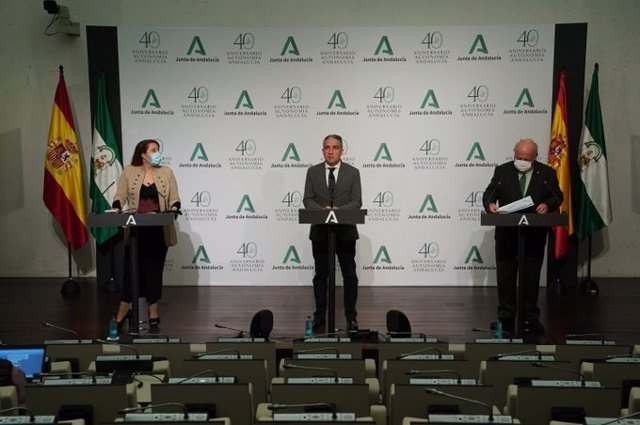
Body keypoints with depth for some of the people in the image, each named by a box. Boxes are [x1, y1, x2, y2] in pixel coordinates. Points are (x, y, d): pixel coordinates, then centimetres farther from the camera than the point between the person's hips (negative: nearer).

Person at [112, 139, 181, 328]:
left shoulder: (166, 172, 7)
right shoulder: (129, 172, 5)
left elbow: (174, 198, 5)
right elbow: (120, 195, 3)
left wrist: (174, 208, -15)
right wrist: (117, 207, -17)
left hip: (159, 231, 1)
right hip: (135, 230, -1)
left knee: (154, 270, 7)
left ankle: (153, 311, 18)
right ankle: (124, 309, 12)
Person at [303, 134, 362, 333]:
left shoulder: (353, 172, 1)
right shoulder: (313, 172, 5)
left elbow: (357, 201, -4)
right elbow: (307, 199, 0)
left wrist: (339, 209, -22)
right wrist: (322, 209, -19)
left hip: (346, 232, -1)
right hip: (320, 232, 1)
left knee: (350, 276, 4)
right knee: (321, 276, 8)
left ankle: (351, 318, 14)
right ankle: (320, 318, 16)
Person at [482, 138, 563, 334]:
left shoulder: (547, 173, 4)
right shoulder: (502, 171, 4)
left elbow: (557, 196, 7)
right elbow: (489, 193, 4)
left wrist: (547, 205, -14)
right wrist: (490, 204, -19)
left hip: (535, 234, 0)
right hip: (507, 232, 0)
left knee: (531, 276, 5)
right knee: (505, 275, 5)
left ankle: (530, 317, 14)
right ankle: (506, 317, 15)